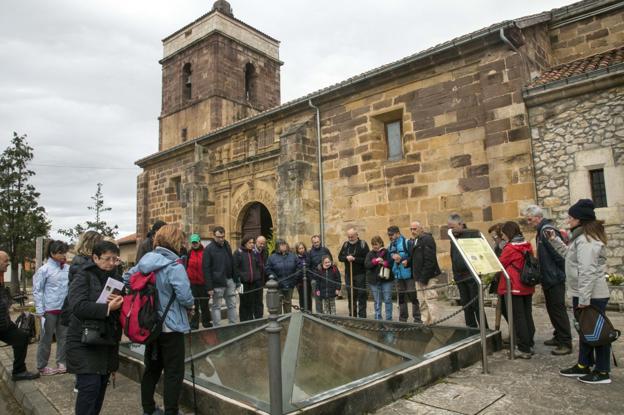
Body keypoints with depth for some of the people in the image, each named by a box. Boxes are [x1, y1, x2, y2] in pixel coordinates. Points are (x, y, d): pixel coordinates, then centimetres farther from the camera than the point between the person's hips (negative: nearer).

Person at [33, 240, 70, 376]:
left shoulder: (68, 268, 2)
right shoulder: (44, 269, -8)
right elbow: (37, 290, -6)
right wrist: (40, 311, -10)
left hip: (65, 309, 4)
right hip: (50, 310, -4)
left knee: (63, 337, 12)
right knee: (46, 338, 8)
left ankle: (62, 362, 25)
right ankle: (42, 366, 22)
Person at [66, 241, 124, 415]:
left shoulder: (115, 278, 11)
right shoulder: (83, 277, -8)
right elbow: (77, 305, -22)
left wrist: (120, 302, -10)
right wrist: (107, 308, -24)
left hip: (107, 341, 6)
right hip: (85, 341, -6)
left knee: (101, 385, 13)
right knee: (90, 386, -10)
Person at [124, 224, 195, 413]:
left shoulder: (145, 261, 2)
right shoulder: (174, 266, -20)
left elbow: (126, 279, 11)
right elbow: (185, 296, -26)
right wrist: (191, 306, -4)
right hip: (171, 326, -8)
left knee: (152, 368, 21)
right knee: (174, 372, 4)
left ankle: (148, 409, 34)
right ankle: (170, 411, 11)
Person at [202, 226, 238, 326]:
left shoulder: (227, 246, 9)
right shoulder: (209, 249, -8)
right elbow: (206, 269, -10)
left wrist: (236, 280, 9)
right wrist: (209, 287, -14)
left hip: (230, 280, 6)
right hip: (217, 282, -5)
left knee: (232, 305, 9)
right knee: (216, 307, 5)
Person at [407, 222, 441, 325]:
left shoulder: (427, 239, -10)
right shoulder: (413, 241, 17)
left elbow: (429, 260, -18)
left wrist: (424, 277, -21)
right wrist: (407, 262, 1)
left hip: (428, 277, -9)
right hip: (419, 277, 9)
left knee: (430, 301, -6)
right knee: (422, 303, 13)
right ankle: (425, 323, 20)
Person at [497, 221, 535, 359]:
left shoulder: (510, 248, -15)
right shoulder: (527, 246, 5)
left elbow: (499, 265, -7)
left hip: (513, 288, -7)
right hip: (527, 287, 7)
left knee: (518, 318, 0)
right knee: (527, 316, 14)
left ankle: (524, 349, 3)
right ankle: (530, 345, 21)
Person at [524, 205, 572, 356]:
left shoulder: (547, 230, -18)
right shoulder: (541, 231, 13)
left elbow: (559, 254, -23)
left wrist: (561, 274, -16)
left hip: (555, 278, -10)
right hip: (548, 278, 10)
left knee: (558, 309, -4)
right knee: (552, 309, 17)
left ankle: (566, 343, 4)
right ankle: (558, 337, 29)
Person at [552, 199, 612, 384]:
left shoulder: (586, 240, -21)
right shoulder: (583, 237, 12)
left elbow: (587, 271, -26)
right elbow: (570, 255, 24)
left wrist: (584, 298, -25)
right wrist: (555, 241, 17)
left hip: (592, 295, -11)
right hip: (585, 294, 11)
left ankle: (602, 372, 14)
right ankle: (583, 365, 29)